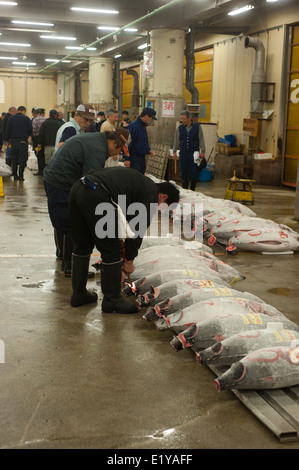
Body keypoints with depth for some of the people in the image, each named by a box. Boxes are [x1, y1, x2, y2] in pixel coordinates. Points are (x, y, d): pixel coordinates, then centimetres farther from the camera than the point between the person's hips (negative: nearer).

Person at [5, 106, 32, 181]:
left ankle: (15, 176, 11)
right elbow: (30, 130, -1)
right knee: (22, 159, 2)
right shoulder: (26, 118, -5)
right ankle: (21, 176, -3)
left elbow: (7, 130, 1)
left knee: (14, 159, 11)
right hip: (23, 141, -3)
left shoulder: (11, 118, 2)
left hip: (13, 141, 3)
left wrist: (7, 140, 10)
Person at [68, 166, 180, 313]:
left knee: (82, 247, 22)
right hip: (95, 197, -9)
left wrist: (117, 240, 33)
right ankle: (112, 300, 18)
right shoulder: (151, 194, 5)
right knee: (111, 252, 6)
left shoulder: (140, 181, 31)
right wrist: (129, 261, 15)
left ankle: (78, 294, 33)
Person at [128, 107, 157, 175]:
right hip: (134, 158, -9)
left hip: (142, 157, 9)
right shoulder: (133, 126, -16)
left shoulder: (143, 126, 13)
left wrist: (149, 150, 9)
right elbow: (128, 142, -19)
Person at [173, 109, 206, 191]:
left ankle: (192, 191, 11)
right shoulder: (180, 128, 7)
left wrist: (202, 151, -4)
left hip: (194, 153, -2)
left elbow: (201, 140, 3)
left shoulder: (197, 126, 1)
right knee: (183, 174, 2)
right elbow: (176, 140, 12)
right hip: (183, 153, 2)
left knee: (194, 174, -1)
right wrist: (174, 151, 7)